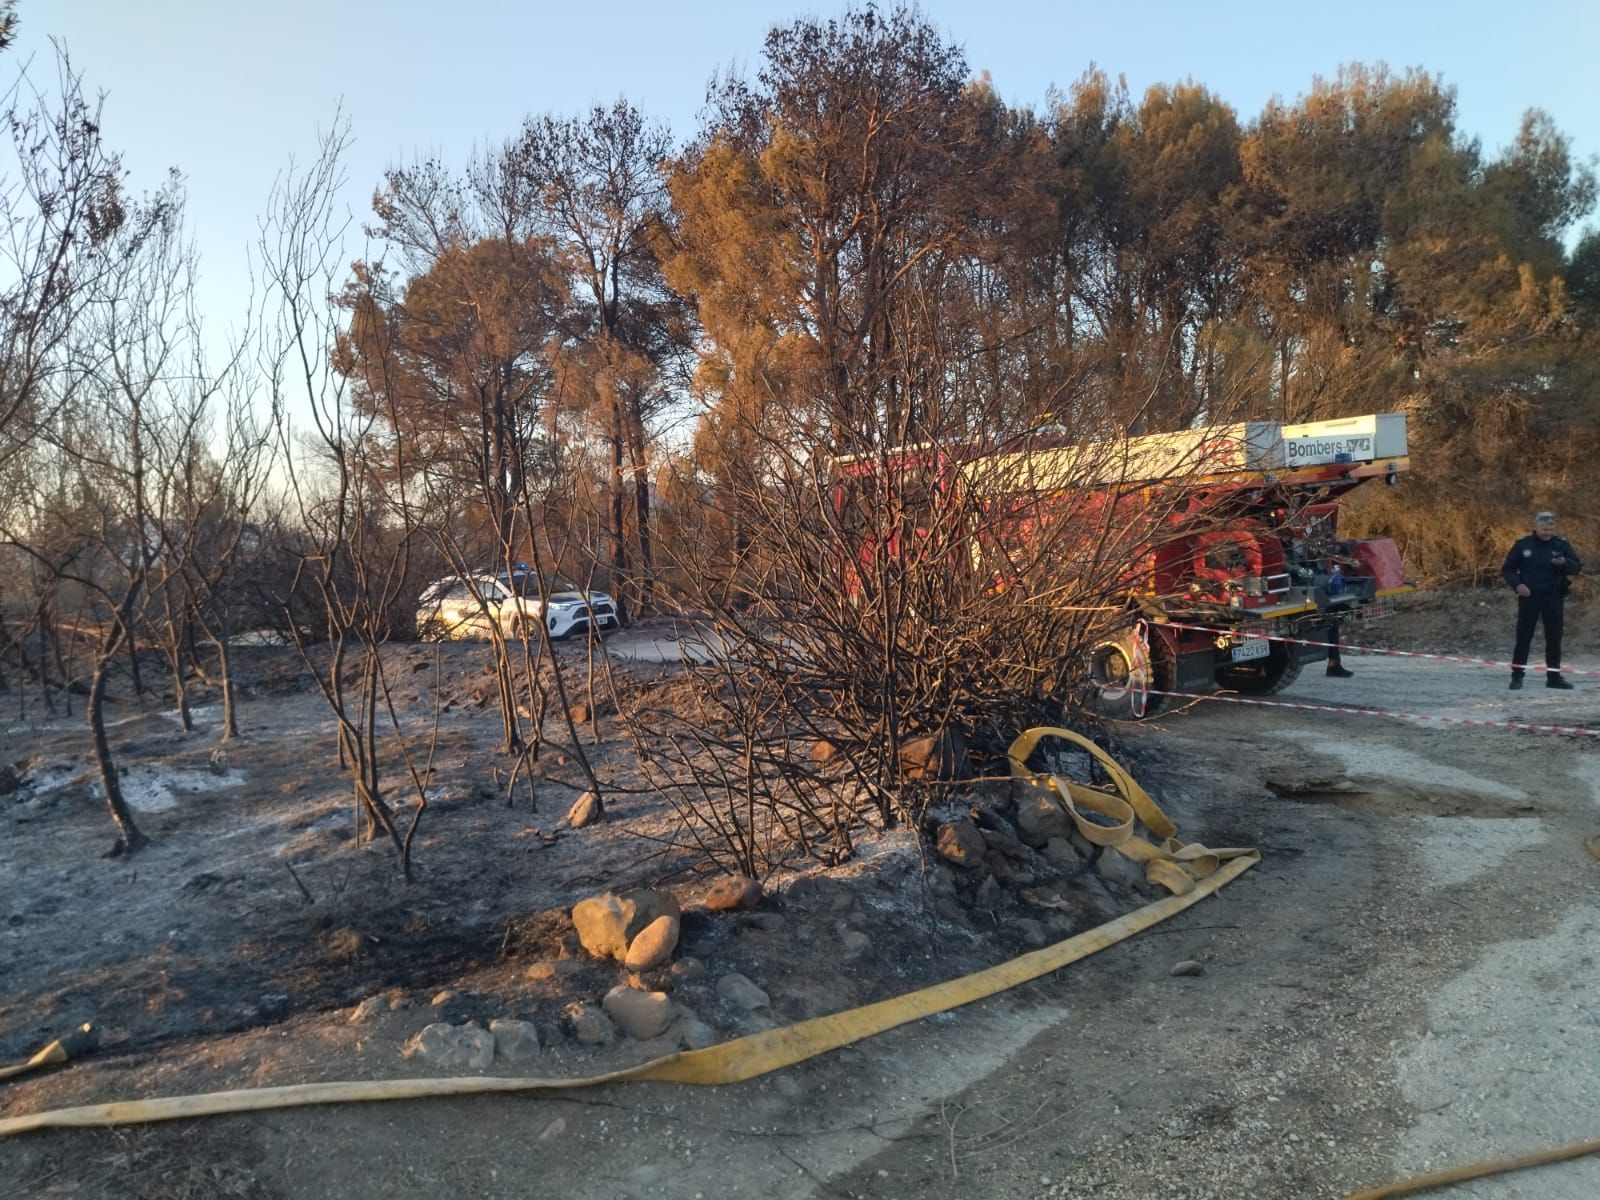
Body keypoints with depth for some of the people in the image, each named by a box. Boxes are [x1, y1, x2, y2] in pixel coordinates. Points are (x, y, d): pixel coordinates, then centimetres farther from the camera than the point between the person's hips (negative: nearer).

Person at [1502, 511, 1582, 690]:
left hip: (1554, 598, 2)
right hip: (1529, 597, -2)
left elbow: (1577, 567, -1)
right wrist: (1517, 584, -13)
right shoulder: (1523, 544, -1)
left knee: (1554, 638, 5)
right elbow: (1507, 569, 3)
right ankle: (1517, 676, 4)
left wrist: (1564, 563, -23)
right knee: (1523, 636, -1)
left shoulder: (1561, 544, 3)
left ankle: (1554, 676, 14)